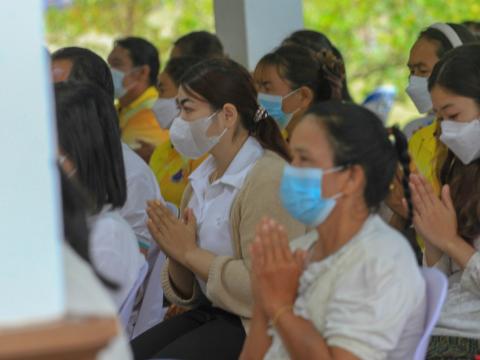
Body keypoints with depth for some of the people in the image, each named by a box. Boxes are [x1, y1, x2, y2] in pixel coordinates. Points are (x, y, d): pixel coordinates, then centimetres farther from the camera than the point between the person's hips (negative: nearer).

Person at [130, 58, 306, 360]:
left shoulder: (269, 179, -16)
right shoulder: (202, 179, 11)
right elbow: (183, 292, 16)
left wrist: (190, 252, -15)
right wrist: (176, 257, -6)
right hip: (206, 313, 8)